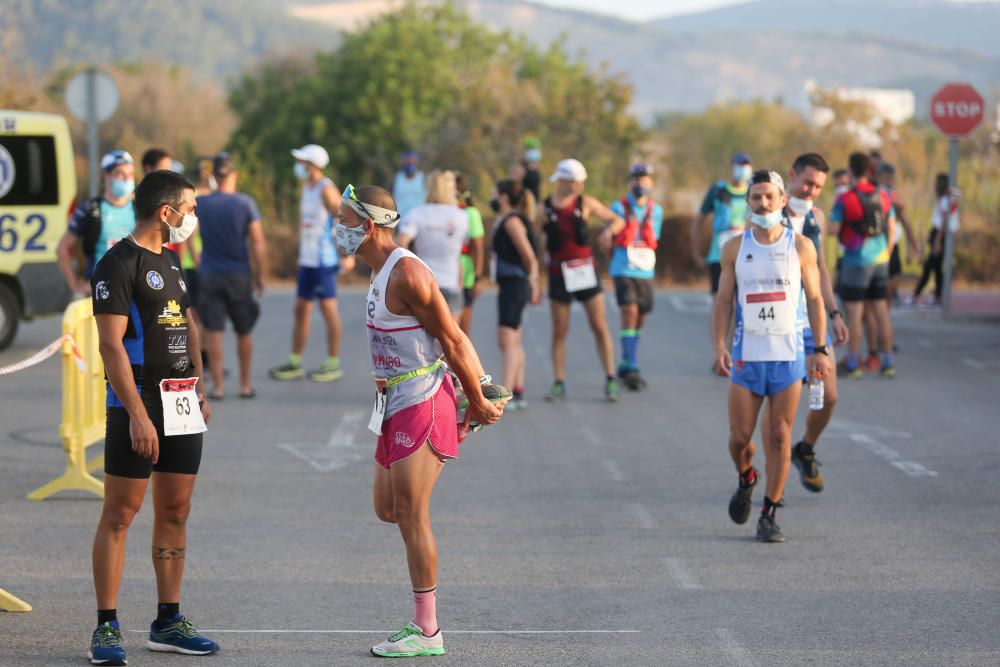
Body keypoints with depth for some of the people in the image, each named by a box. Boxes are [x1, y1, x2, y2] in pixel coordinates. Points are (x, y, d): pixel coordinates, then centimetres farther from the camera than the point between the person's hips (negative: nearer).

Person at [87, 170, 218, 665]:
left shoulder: (171, 261, 16)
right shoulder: (119, 264, -11)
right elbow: (111, 345, -17)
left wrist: (199, 391, 19)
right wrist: (137, 415, -21)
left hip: (182, 404, 8)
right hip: (139, 404, -8)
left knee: (175, 512, 10)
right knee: (120, 514, -4)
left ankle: (168, 623, 16)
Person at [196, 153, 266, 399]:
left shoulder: (202, 203, -3)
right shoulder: (245, 203, -7)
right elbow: (258, 243, -8)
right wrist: (259, 275, 0)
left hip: (210, 275, 0)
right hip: (239, 276, 0)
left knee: (214, 333, 2)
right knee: (244, 332, 12)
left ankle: (217, 387, 0)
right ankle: (245, 385, 18)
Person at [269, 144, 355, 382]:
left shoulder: (326, 189, -12)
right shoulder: (307, 189, 16)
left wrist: (348, 255, -20)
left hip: (324, 260, -9)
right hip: (306, 259, 9)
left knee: (328, 308, -3)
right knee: (301, 309, 9)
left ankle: (333, 365, 3)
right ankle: (294, 364, 14)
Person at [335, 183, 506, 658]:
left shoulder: (406, 273, -18)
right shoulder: (382, 273, 13)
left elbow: (451, 340, -15)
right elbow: (454, 337, 15)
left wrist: (477, 402, -11)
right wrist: (480, 387, 12)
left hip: (421, 402, -10)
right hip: (398, 405, 10)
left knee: (411, 515, -5)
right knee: (387, 509, 12)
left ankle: (427, 632, 0)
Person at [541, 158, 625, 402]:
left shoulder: (585, 202, 1)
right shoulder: (544, 208, -2)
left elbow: (618, 220, 5)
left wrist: (611, 229, -17)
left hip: (585, 269, 1)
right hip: (559, 272, -1)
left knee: (599, 326, -2)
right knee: (559, 330, 3)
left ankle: (610, 380, 4)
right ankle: (559, 384, 10)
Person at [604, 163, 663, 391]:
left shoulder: (656, 210, 9)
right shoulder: (620, 208, -3)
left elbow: (653, 242, 4)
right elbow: (619, 240, -8)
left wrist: (647, 224, -10)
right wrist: (630, 220, -16)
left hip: (645, 271, 5)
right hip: (623, 269, -5)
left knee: (640, 319, 9)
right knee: (630, 313, -16)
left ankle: (625, 364, 27)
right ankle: (632, 369, -19)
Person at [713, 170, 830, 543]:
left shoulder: (800, 247, 3)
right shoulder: (734, 249, 4)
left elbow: (814, 299, 6)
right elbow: (723, 301, 6)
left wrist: (820, 350, 0)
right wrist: (719, 346, -7)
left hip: (789, 355, -1)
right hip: (746, 355, 1)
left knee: (780, 437, -3)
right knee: (739, 437, -1)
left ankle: (769, 515, 5)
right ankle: (746, 479, 32)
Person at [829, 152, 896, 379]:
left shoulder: (845, 200, -13)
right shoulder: (883, 197, 5)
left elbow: (832, 230, -15)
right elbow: (892, 230, 8)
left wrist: (833, 224, 8)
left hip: (856, 262, -5)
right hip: (880, 259, 5)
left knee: (853, 313, -1)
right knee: (881, 311, 11)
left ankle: (853, 364, -1)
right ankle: (887, 362, 12)